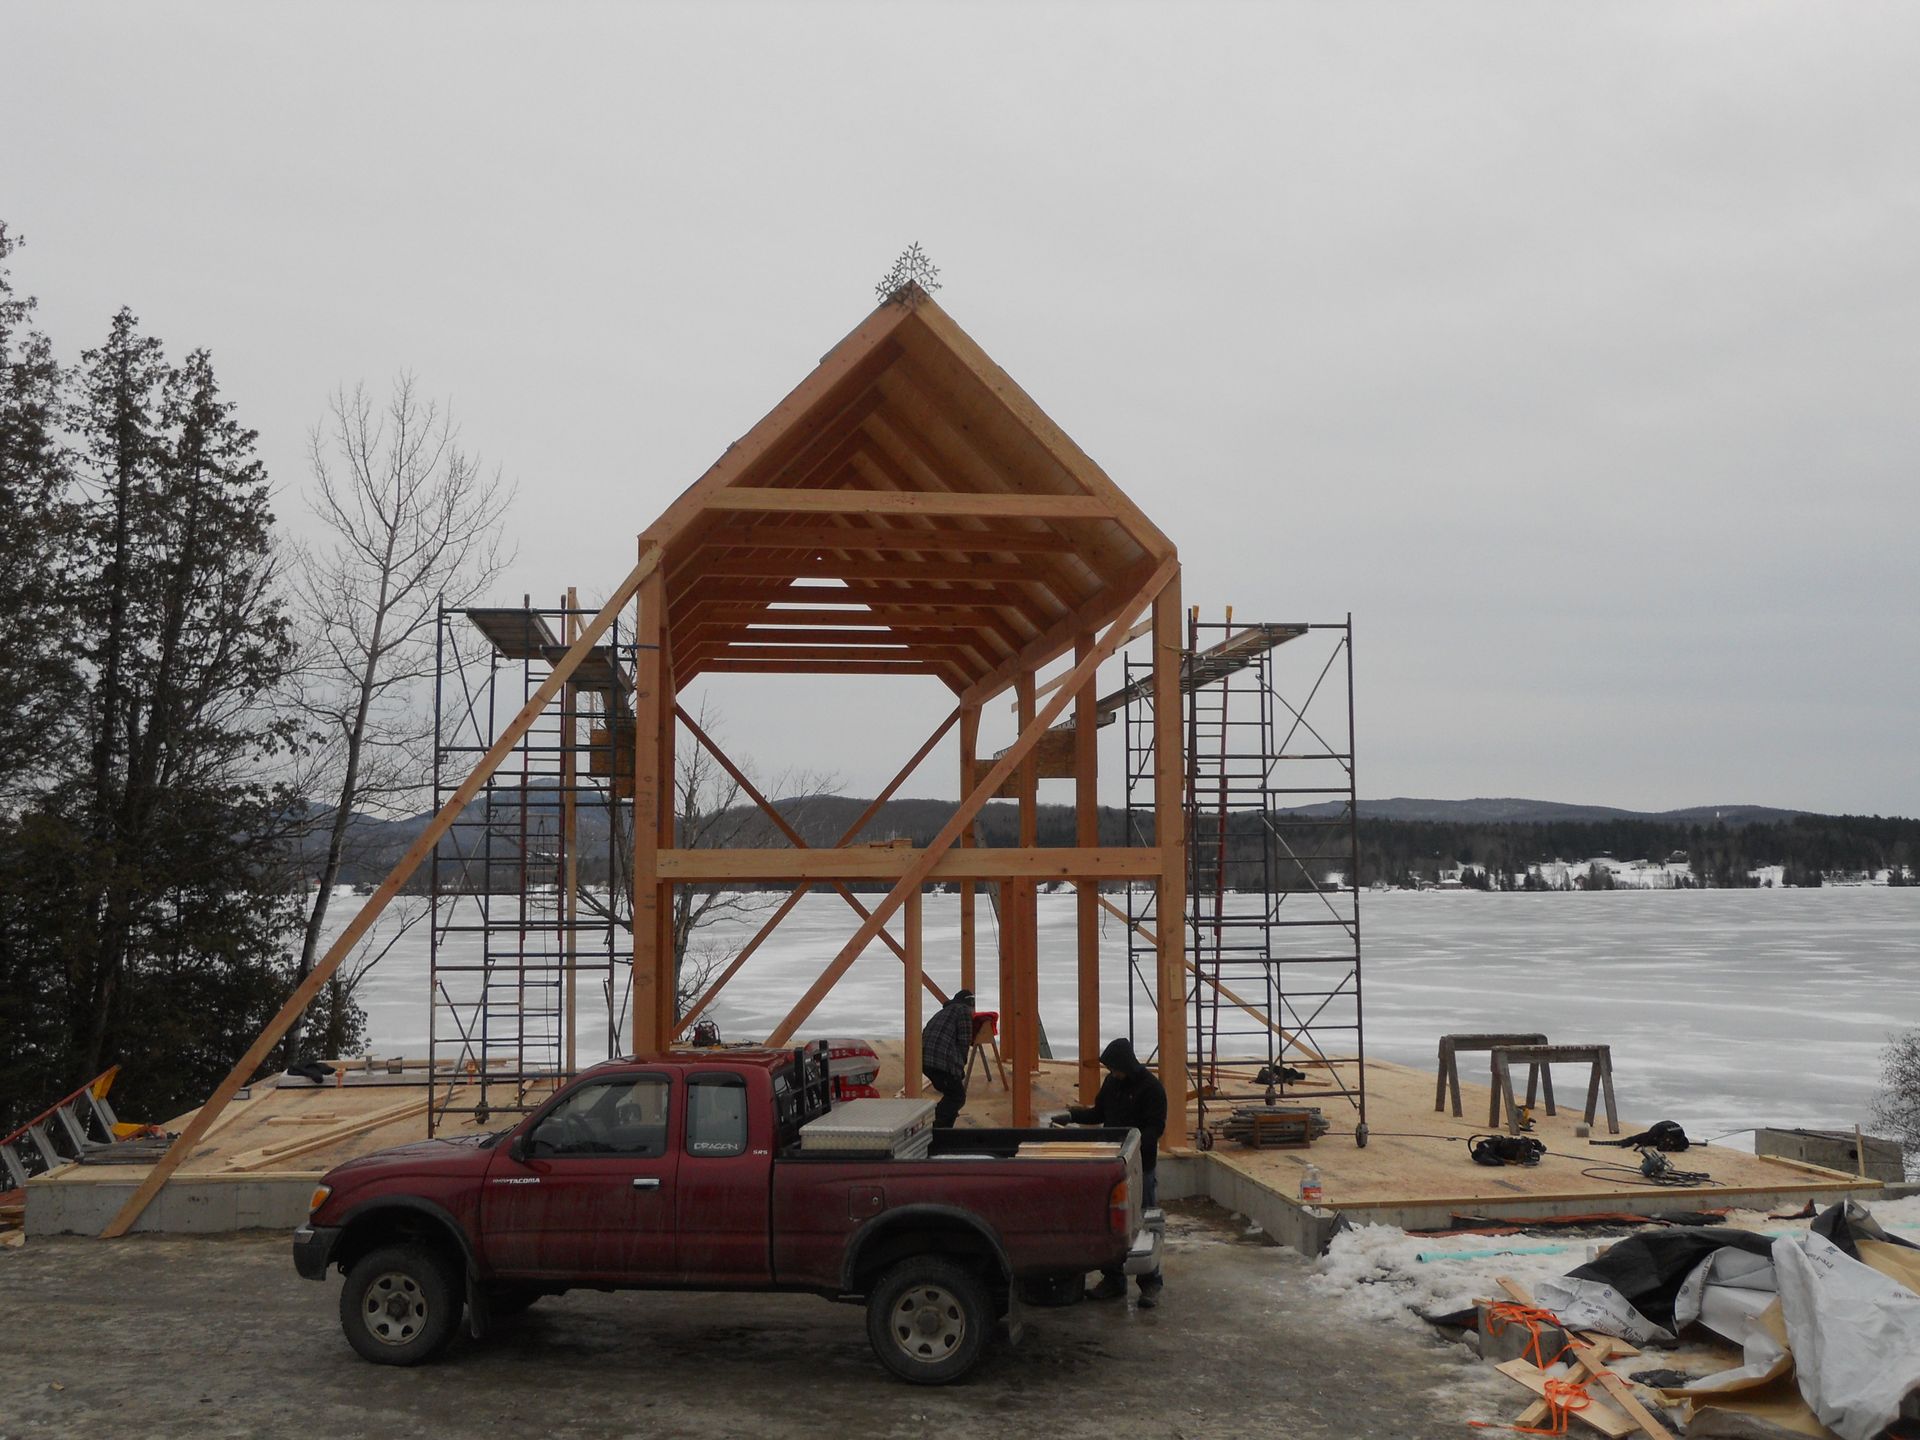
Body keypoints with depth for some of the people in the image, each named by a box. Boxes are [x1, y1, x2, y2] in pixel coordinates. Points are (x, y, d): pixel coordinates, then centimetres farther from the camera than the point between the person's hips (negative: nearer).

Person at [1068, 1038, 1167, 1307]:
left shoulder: (1151, 1087, -12)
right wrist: (1073, 1114, 2)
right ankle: (1113, 1279, 19)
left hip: (1140, 1166, -6)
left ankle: (1151, 1283, 9)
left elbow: (1156, 1128, -14)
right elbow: (1099, 1113, 18)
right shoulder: (1111, 1083, 8)